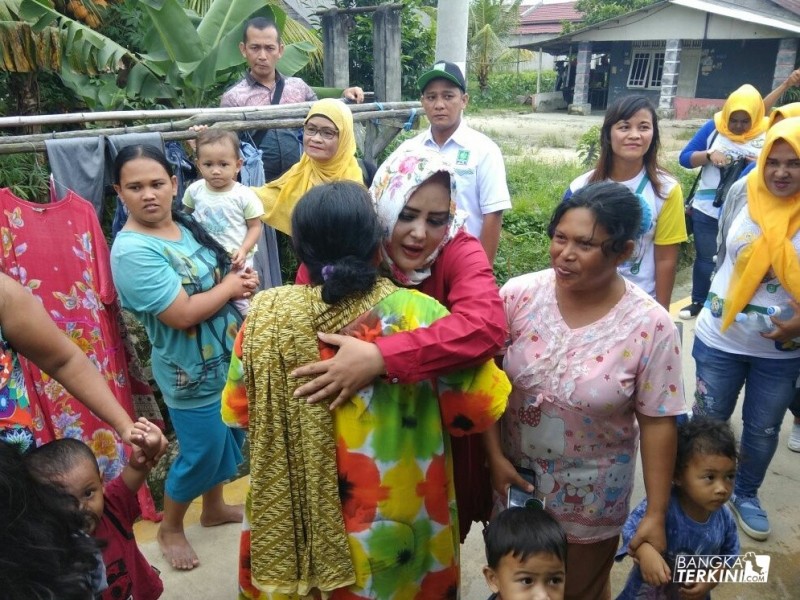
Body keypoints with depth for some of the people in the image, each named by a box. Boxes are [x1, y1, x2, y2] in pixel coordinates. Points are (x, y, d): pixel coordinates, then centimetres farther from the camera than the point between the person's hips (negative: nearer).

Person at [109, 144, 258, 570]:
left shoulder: (186, 225, 1)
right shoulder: (132, 251, -24)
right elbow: (183, 314, -29)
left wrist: (241, 280, -7)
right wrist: (230, 286, -15)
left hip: (229, 360, 8)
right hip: (193, 375, -8)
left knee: (227, 443, 24)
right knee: (200, 456, 11)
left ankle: (214, 508, 50)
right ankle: (170, 529, 38)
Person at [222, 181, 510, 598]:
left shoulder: (266, 315, -13)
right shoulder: (416, 313, -22)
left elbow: (237, 411, -1)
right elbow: (479, 407, -14)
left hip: (288, 523, 2)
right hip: (389, 527, -1)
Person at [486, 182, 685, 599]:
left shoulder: (650, 326, -19)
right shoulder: (518, 295, -15)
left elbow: (657, 422, -12)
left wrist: (655, 515, -9)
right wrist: (495, 456, -11)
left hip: (591, 498, -1)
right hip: (512, 477, 2)